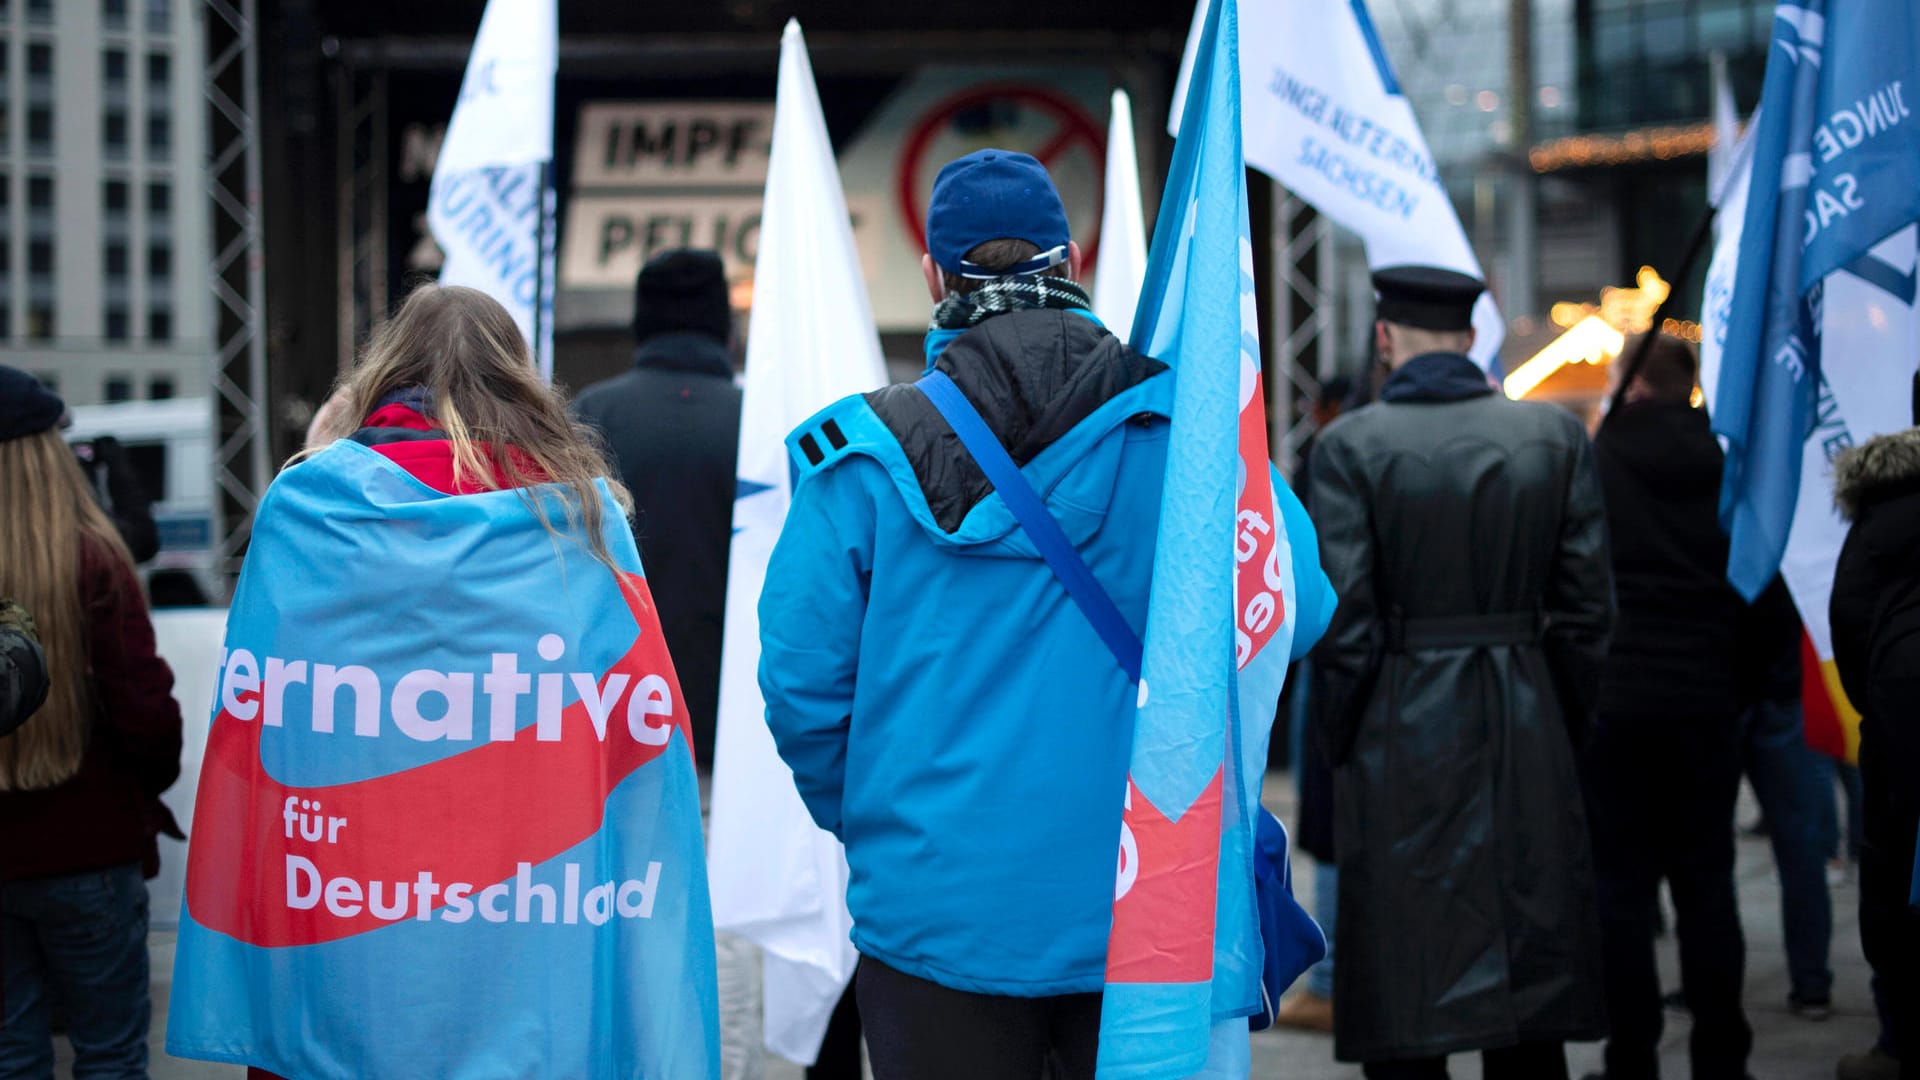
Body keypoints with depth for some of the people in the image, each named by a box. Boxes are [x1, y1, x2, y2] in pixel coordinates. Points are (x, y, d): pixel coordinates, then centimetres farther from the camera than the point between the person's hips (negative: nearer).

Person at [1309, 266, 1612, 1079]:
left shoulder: (1349, 446, -7)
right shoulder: (1555, 435, 3)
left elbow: (1343, 618, -10)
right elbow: (1588, 603, 3)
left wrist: (1344, 749, 1)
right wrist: (1559, 728, 12)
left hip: (1400, 737, -3)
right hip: (1528, 732, 3)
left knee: (1405, 1010, 2)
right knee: (1529, 974, 12)